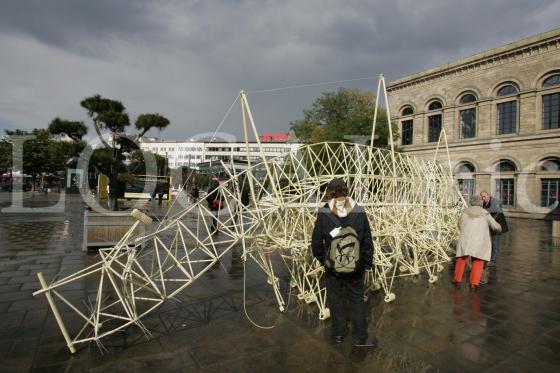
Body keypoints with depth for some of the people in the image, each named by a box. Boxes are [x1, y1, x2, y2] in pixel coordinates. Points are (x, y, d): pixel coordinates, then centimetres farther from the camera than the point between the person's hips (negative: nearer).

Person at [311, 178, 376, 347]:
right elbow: (367, 242, -5)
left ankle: (338, 334, 34)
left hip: (332, 267, -1)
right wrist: (367, 264, 7)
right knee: (357, 300, 18)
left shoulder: (323, 215, -17)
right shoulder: (359, 213, -12)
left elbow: (316, 243, -9)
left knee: (335, 300, 18)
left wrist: (322, 259, 9)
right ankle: (360, 338, 28)